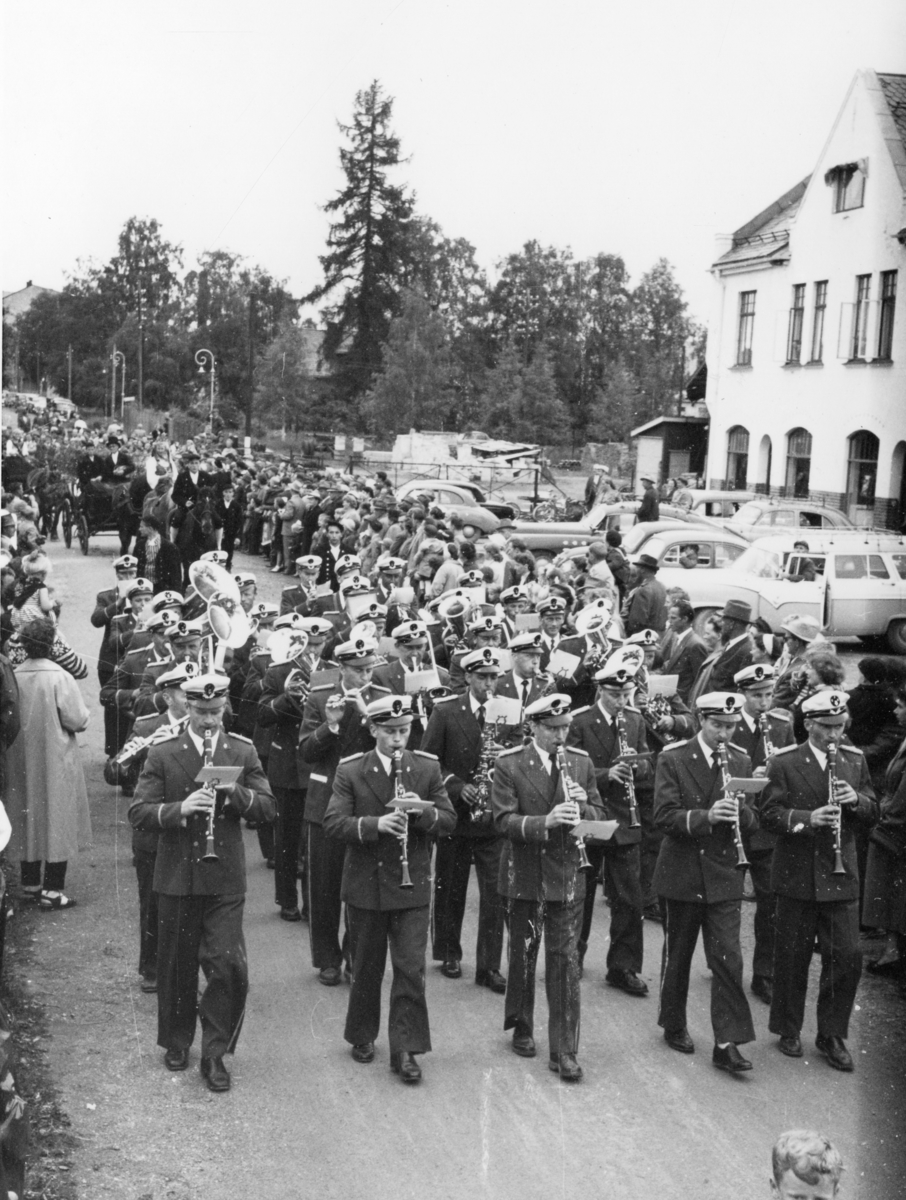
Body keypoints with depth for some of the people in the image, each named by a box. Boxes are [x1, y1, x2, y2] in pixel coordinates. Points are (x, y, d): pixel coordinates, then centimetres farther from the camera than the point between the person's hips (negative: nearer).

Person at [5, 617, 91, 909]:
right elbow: (78, 720, -16)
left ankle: (30, 884, 26)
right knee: (56, 820, 4)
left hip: (21, 762, 5)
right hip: (55, 762, -5)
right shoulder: (59, 677, -18)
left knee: (28, 817, 17)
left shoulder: (14, 676, -6)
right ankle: (52, 890, 5)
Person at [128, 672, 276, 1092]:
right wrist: (180, 809, -24)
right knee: (177, 966, 11)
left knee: (229, 967, -6)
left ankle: (214, 1054, 8)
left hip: (226, 879, 0)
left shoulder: (243, 752, 4)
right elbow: (138, 812, -7)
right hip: (177, 877, 0)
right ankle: (176, 1042, 31)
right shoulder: (162, 754, 0)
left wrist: (234, 793, -17)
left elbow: (268, 807, 1)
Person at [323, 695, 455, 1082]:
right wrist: (374, 824, -28)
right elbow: (333, 823, -12)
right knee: (366, 967, 13)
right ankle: (362, 1036, 33)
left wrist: (424, 810, -21)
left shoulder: (427, 768, 0)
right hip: (365, 886, 0)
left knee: (411, 969, -3)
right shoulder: (350, 771, -4)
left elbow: (449, 820, 0)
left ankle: (405, 1049, 6)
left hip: (412, 886, 0)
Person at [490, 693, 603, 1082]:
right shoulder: (509, 765, -6)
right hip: (524, 875, -1)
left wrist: (582, 806, -17)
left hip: (567, 875, 1)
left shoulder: (581, 763, 3)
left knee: (565, 959, -1)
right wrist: (546, 821, -29)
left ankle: (564, 1051, 4)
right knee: (523, 953, 13)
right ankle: (521, 1029, 34)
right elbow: (504, 820, -14)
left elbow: (599, 816, 6)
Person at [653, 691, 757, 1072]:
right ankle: (674, 1026, 31)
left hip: (724, 879, 2)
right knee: (677, 956, 12)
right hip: (681, 875, -2)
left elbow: (752, 821, 4)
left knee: (728, 960, -5)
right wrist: (706, 816, -31)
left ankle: (727, 1044, -1)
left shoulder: (740, 762, 4)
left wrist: (738, 809, -19)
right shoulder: (673, 758, -7)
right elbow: (665, 816, -15)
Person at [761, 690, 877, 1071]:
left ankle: (832, 1035, 17)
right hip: (797, 875, -3)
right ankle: (788, 1030, 25)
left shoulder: (855, 760, 7)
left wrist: (856, 800, -12)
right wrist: (807, 818, -25)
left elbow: (872, 811, 10)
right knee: (792, 958, 7)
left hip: (841, 875, 3)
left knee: (847, 957, 1)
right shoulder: (784, 763, -5)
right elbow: (769, 814, -10)